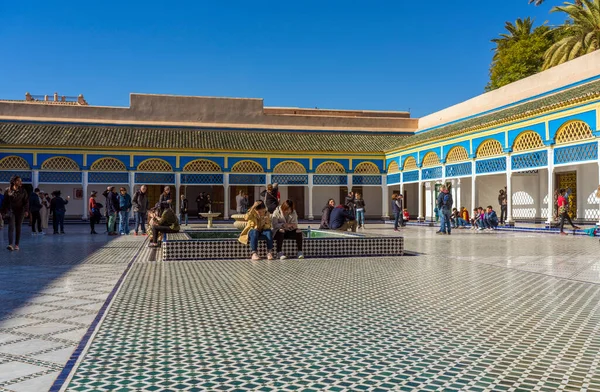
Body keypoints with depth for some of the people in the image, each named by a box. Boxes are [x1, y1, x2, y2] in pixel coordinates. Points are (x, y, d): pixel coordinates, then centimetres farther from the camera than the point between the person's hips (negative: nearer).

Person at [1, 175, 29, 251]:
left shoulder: (23, 191, 3)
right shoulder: (8, 191, 1)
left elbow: (26, 201, 1)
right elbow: (4, 202, 6)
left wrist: (26, 211, -11)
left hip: (20, 211, 1)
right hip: (11, 211, -1)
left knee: (18, 228, 4)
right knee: (11, 227, -13)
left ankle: (16, 245, 10)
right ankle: (11, 244, -21)